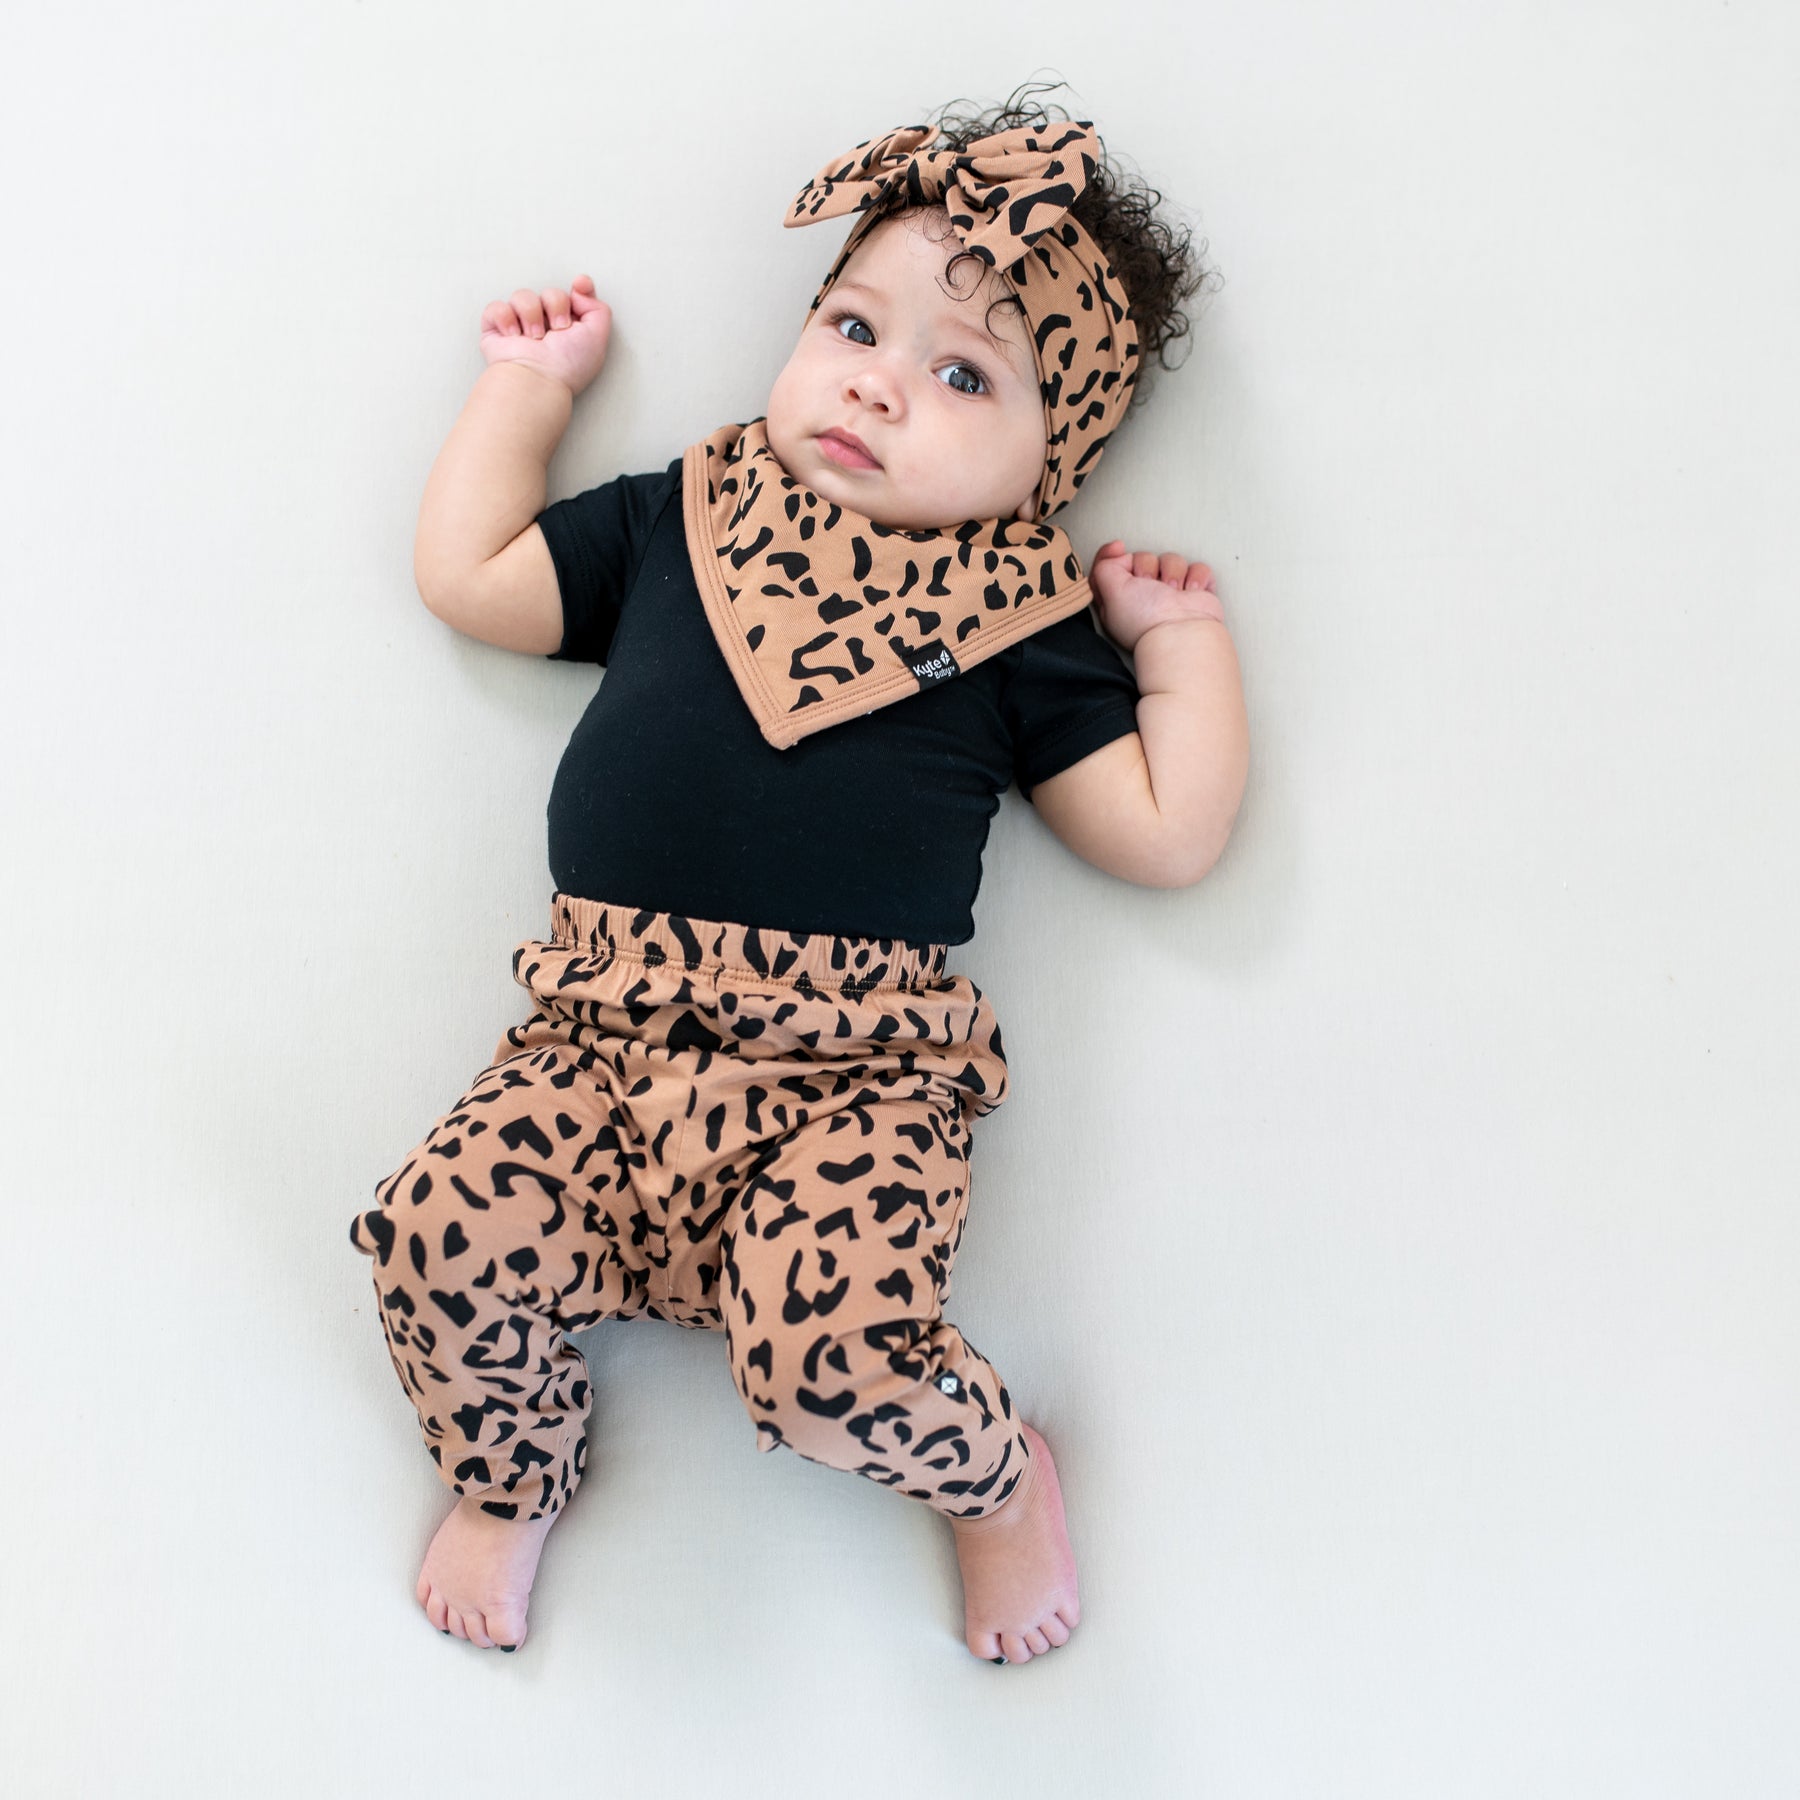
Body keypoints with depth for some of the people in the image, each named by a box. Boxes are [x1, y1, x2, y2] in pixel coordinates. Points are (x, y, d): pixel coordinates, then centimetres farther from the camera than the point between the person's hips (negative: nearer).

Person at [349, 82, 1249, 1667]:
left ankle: (1000, 1474, 13)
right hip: (603, 1031, 3)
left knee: (836, 1353, -26)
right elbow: (467, 576, 19)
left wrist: (1188, 638, 7)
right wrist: (528, 387, 24)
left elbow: (1166, 834, 7)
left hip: (855, 1068, -3)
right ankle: (508, 1479, 15)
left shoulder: (1024, 622, 7)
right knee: (448, 1235, -20)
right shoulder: (674, 524, 15)